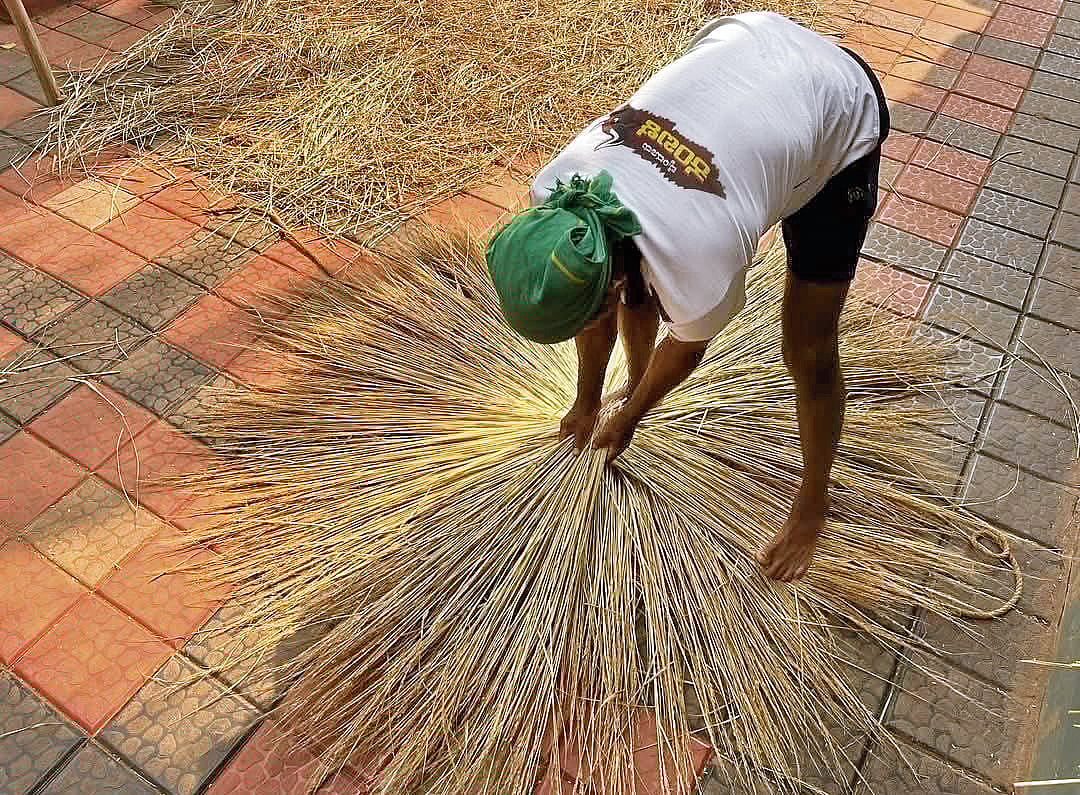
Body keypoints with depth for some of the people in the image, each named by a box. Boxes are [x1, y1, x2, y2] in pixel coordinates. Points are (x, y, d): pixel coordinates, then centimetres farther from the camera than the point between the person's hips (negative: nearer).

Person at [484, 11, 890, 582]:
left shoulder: (695, 276, -38)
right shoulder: (555, 192, -22)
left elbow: (685, 349, -12)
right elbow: (600, 305, -2)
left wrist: (626, 420, 8)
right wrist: (587, 403, 14)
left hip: (838, 112, -5)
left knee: (808, 351, -2)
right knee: (640, 289, 8)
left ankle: (813, 503, 23)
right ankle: (637, 386, 40)